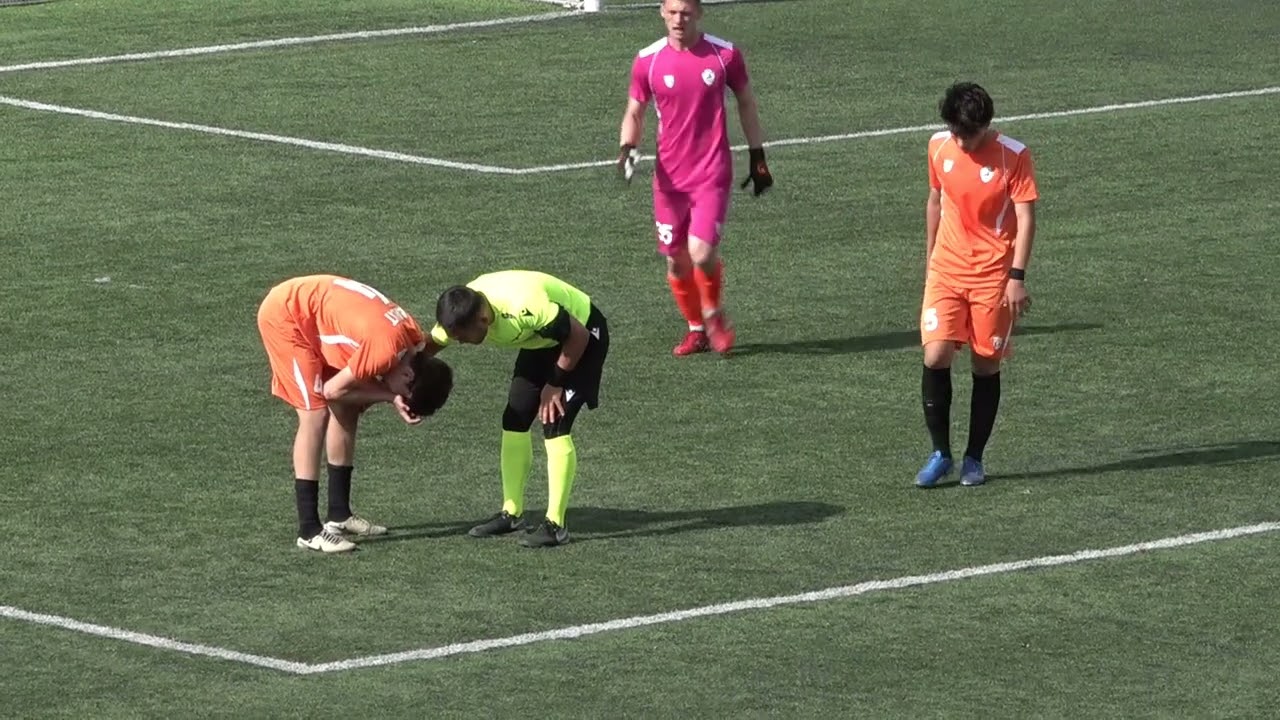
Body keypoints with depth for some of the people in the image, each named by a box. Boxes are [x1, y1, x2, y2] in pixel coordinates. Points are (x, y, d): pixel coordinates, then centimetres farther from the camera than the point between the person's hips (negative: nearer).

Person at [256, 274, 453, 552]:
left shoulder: (413, 341, -4)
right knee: (315, 414, -12)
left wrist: (395, 398, -16)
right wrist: (390, 396, -13)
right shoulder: (388, 348, -31)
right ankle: (309, 531, -11)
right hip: (283, 314, -9)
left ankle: (340, 516, 19)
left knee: (346, 411, 10)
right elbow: (334, 390, -20)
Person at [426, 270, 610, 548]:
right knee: (515, 420, 4)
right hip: (542, 339, 7)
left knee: (554, 426, -16)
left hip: (582, 334, -7)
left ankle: (555, 524, -11)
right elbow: (429, 346, -4)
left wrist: (555, 384, -17)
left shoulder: (523, 308, -40)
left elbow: (579, 336, -27)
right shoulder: (461, 311, -20)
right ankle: (511, 513, 16)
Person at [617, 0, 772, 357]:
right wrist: (628, 147, -11)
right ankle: (696, 328, 28)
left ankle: (714, 313, 14)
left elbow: (746, 103, 10)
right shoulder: (648, 61, -1)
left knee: (702, 253, -16)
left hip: (712, 174, -2)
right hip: (670, 177, 2)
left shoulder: (725, 55, -3)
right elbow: (635, 112, 9)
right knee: (676, 260, 6)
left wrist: (758, 157, 11)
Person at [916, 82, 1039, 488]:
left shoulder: (1012, 156, -11)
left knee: (987, 365, 3)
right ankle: (940, 454, 2)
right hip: (946, 271, 3)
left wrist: (1017, 277, -16)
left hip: (993, 275, -3)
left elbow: (1026, 218, -10)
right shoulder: (939, 148, 1)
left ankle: (974, 459, 16)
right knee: (935, 357, -10)